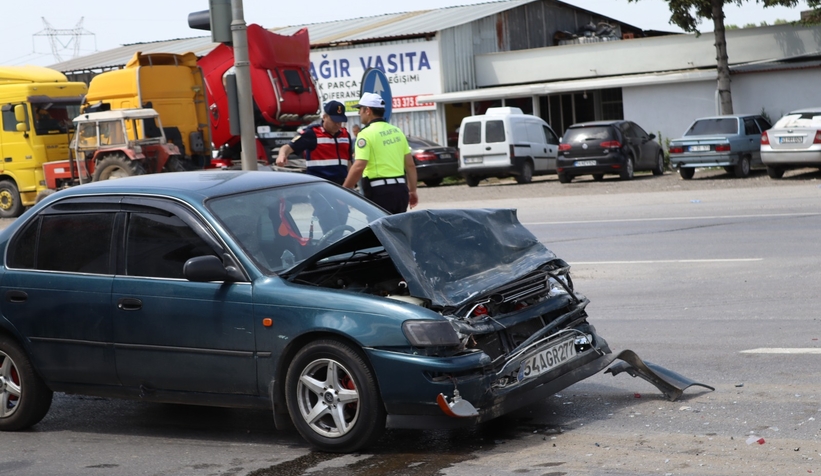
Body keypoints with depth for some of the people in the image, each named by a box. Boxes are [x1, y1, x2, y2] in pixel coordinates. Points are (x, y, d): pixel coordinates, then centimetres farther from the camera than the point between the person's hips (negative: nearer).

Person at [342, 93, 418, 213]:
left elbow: (358, 167, -18)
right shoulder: (397, 131, 13)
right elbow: (410, 165, 13)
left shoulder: (366, 133, -9)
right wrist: (413, 190, 19)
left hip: (379, 191, -7)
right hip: (400, 189, 7)